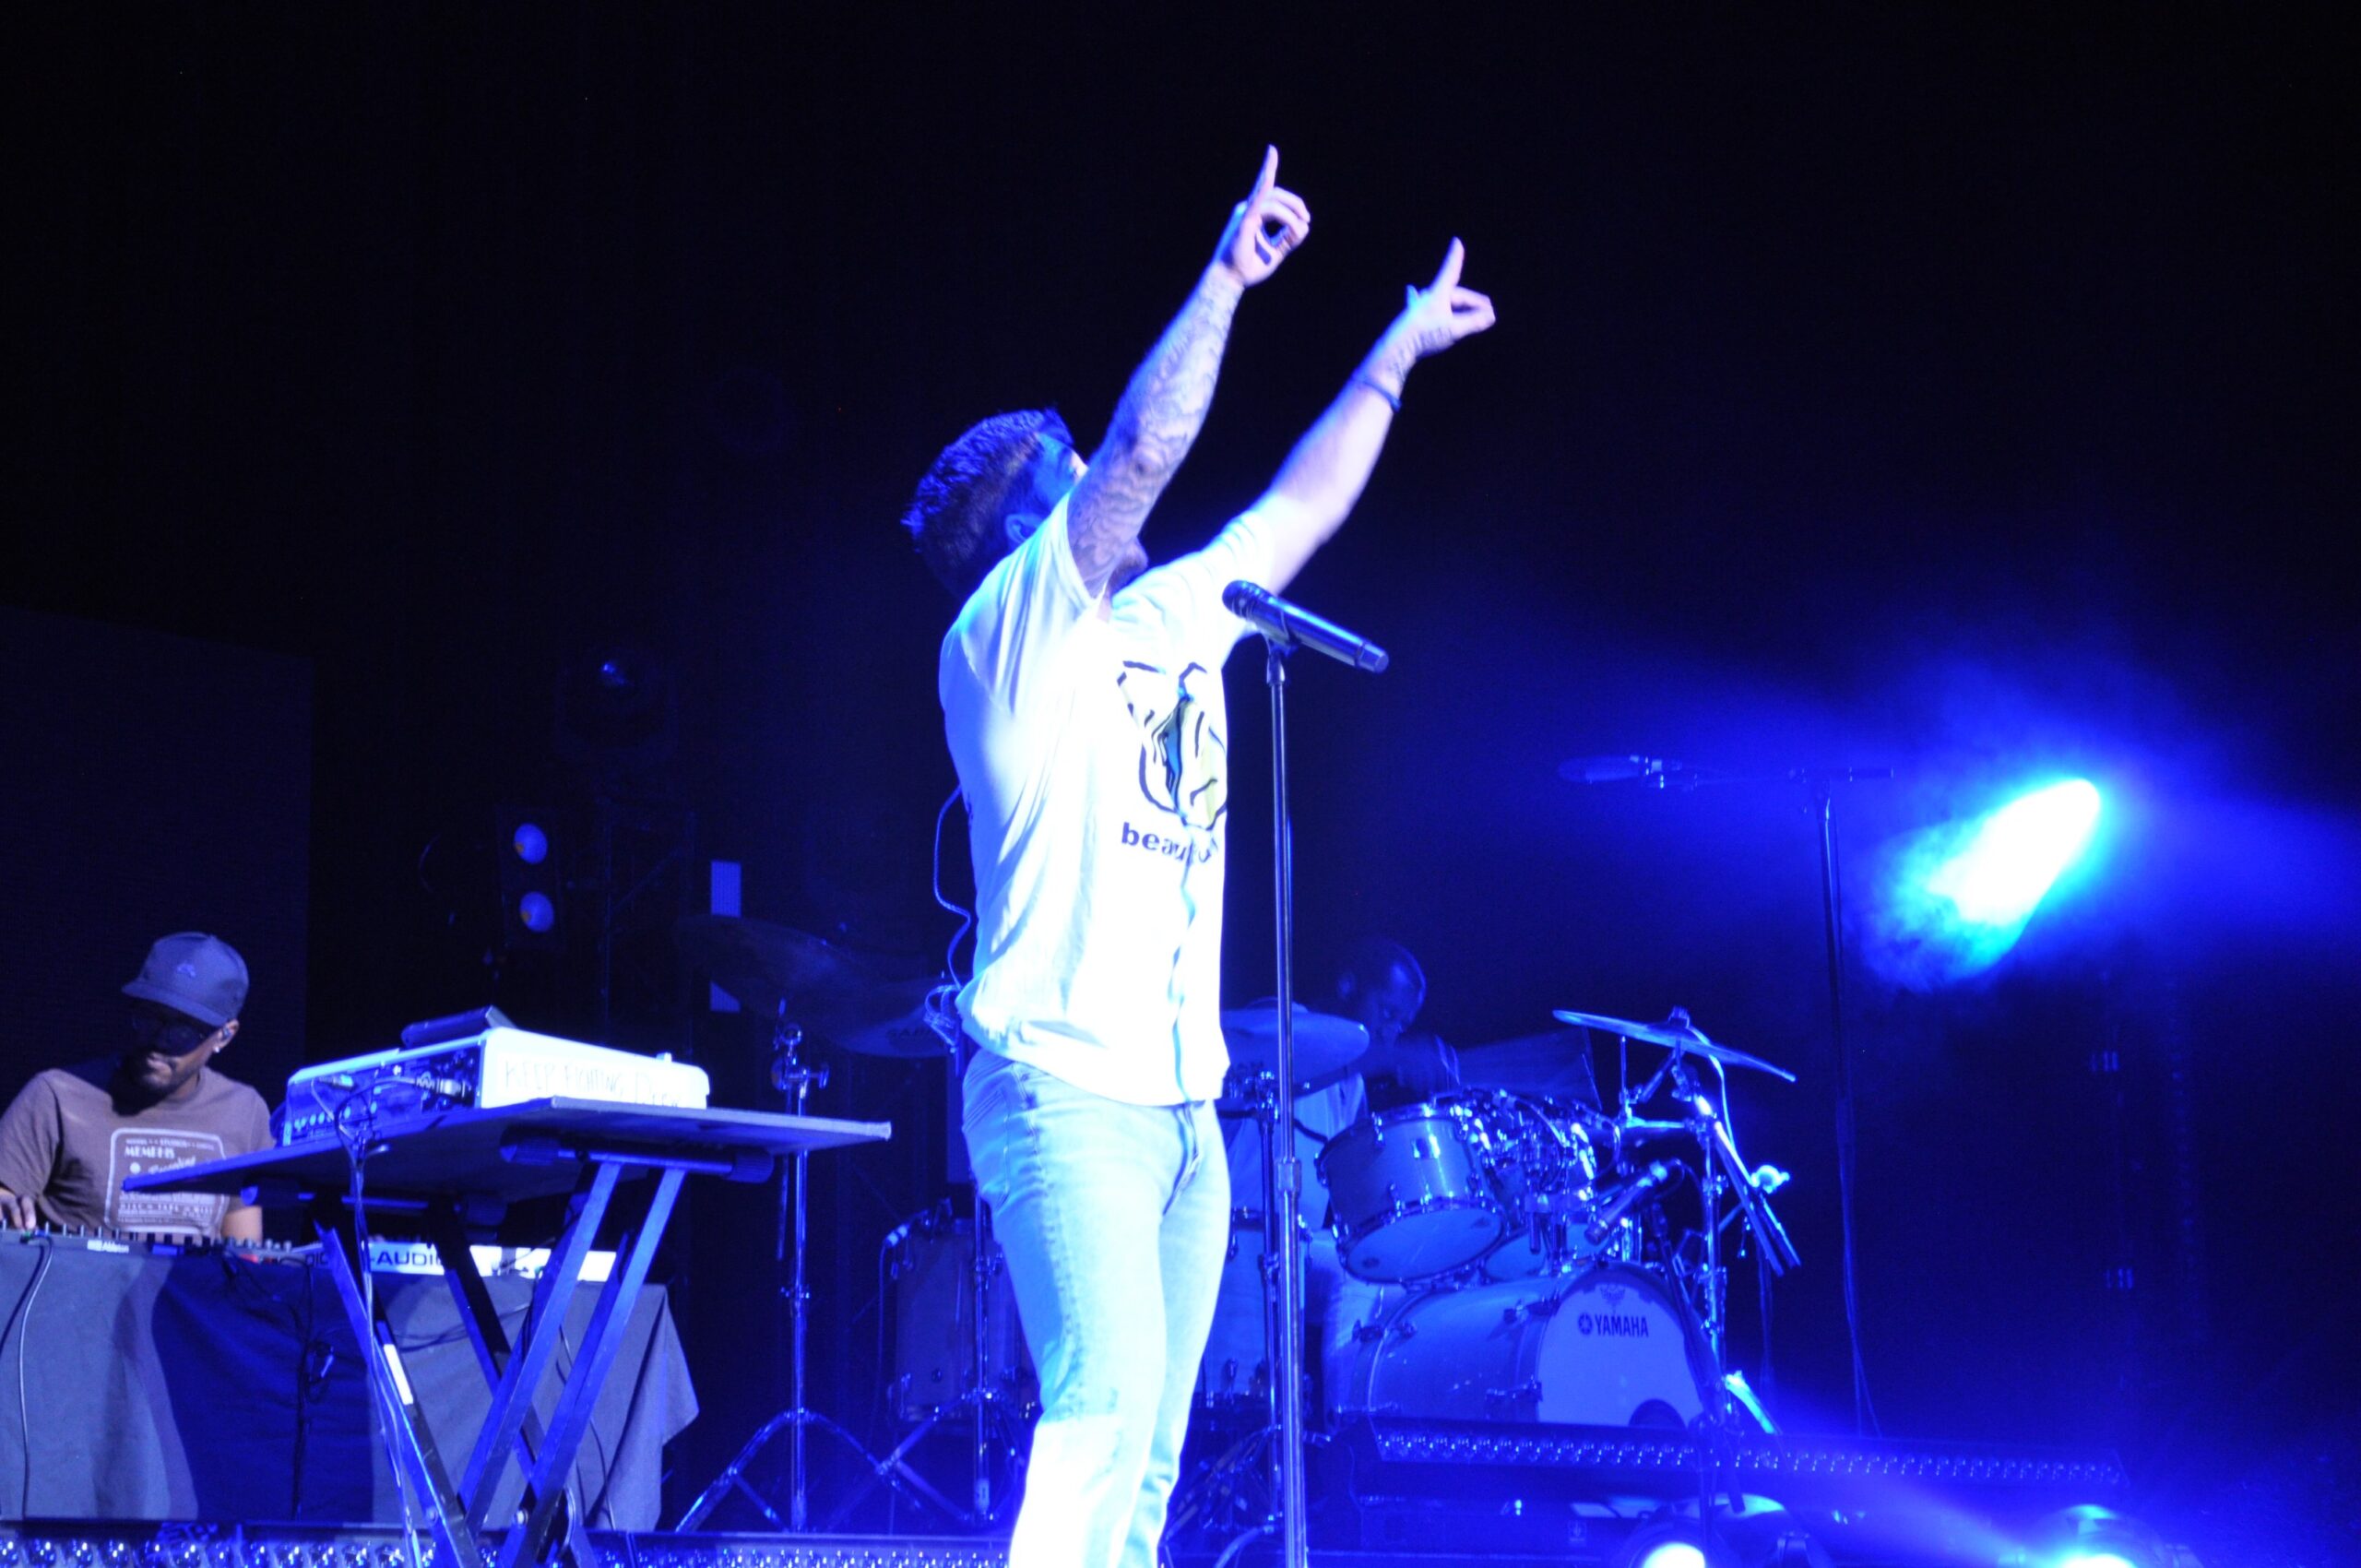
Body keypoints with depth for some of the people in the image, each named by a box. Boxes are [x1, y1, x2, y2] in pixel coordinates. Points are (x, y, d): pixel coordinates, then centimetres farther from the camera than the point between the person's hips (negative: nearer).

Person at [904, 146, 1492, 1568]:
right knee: (1108, 1410, -19)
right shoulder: (1009, 633, -3)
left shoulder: (1170, 626, 18)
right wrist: (1229, 277, -12)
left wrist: (1401, 346, 29)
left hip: (1184, 1106, 8)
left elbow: (1300, 508, 26)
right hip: (1067, 1090, -8)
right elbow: (1144, 452, -14)